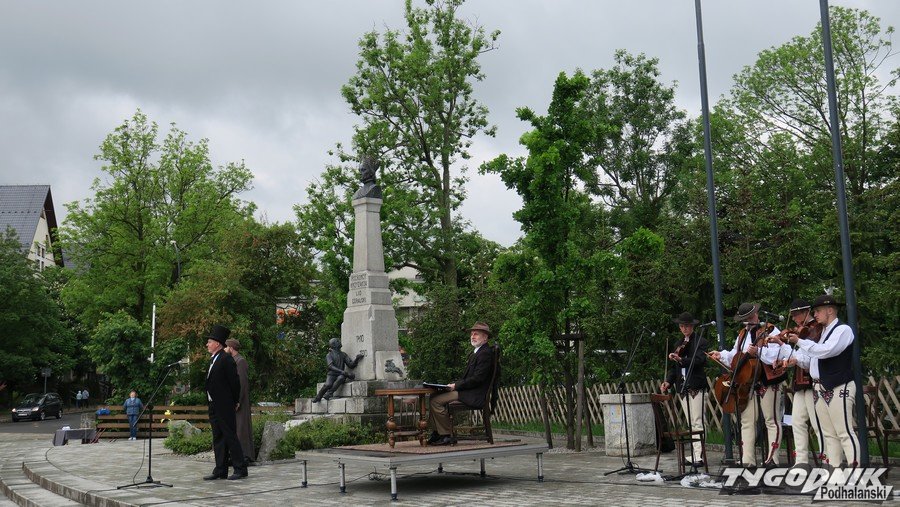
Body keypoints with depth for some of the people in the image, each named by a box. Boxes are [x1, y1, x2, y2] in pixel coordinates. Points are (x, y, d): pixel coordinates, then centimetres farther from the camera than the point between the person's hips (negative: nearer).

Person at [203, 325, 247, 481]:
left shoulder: (226, 359, -13)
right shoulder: (214, 360, 15)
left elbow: (235, 382, -15)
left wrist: (235, 402, -7)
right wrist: (211, 403, 14)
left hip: (225, 407, -9)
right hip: (214, 407, 9)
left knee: (230, 437, -5)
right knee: (218, 439, 10)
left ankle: (240, 469, 0)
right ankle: (220, 471, 15)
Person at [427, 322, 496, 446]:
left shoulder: (485, 353, -14)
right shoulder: (475, 353, 19)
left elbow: (477, 379, -21)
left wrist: (456, 386, -14)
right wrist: (455, 385, 4)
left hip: (475, 396, -11)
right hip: (467, 391, 11)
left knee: (435, 401, -17)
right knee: (433, 398, 11)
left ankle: (446, 435, -9)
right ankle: (437, 433, 9)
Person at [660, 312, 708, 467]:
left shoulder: (700, 341, -1)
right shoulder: (679, 345, 19)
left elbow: (700, 360, -17)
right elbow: (675, 367, 18)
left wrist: (681, 360, -30)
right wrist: (668, 381, 3)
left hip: (697, 387, -7)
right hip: (683, 388, 7)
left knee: (698, 422, -11)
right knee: (691, 424, 8)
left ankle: (699, 456, -15)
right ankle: (694, 454, 9)